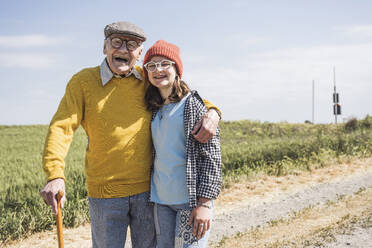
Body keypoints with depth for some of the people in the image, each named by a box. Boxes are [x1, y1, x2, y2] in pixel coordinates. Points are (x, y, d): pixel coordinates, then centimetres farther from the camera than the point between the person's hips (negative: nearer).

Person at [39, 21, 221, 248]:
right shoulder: (83, 81, -5)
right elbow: (61, 127, -12)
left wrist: (211, 112, -13)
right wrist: (55, 175, -28)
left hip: (147, 189, 2)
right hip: (104, 193, -2)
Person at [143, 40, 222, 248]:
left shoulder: (192, 104, -7)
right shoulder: (154, 110, 12)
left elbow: (211, 154, -11)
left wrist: (204, 203, -16)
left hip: (191, 199, -6)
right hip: (161, 200, 6)